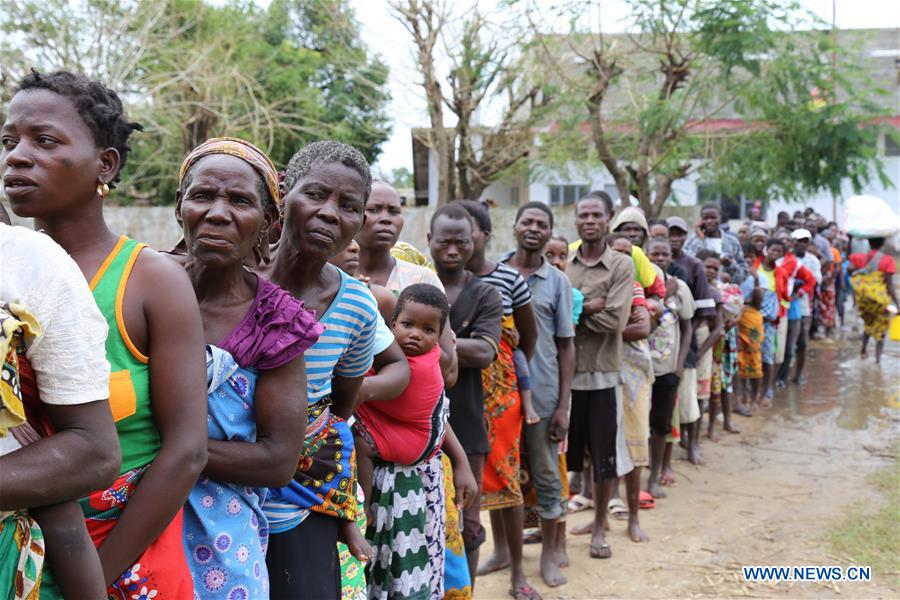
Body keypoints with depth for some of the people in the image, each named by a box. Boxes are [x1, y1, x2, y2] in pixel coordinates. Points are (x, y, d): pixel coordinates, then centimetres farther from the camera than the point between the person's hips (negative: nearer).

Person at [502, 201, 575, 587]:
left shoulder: (557, 281, 0)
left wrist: (563, 405, -4)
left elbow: (566, 346, 2)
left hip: (542, 394, -1)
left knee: (546, 476, 8)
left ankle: (550, 552, 24)